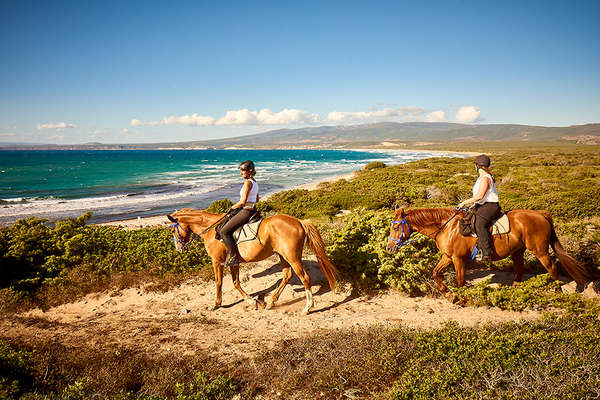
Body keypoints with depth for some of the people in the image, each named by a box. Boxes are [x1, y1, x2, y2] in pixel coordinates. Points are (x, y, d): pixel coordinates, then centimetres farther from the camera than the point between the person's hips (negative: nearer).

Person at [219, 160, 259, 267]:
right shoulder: (254, 182, 14)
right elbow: (256, 199, 25)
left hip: (246, 212, -11)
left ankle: (233, 256, -12)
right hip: (252, 209, 11)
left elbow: (243, 201, -22)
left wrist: (232, 207, -6)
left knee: (224, 231, -11)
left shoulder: (248, 182, -16)